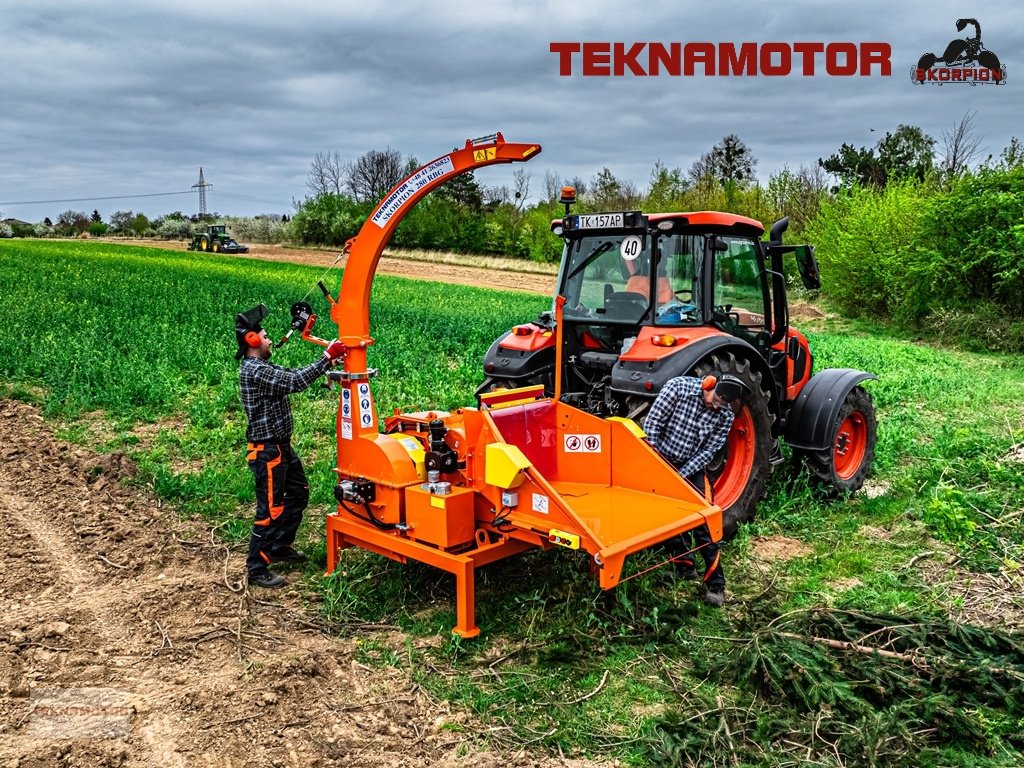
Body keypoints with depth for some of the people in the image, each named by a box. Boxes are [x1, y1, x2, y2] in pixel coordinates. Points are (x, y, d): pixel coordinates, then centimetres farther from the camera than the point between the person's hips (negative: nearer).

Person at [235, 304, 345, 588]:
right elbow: (295, 382, -27)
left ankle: (280, 547, 36)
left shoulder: (262, 368, 12)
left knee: (299, 494, 22)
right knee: (271, 509, -4)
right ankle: (256, 569, 6)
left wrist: (329, 361, -4)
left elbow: (293, 374, 8)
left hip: (282, 447, 11)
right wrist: (326, 359, -22)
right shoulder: (254, 371, -21)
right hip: (267, 451, -11)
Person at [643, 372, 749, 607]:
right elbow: (652, 424, -15)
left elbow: (708, 451, -10)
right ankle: (684, 566, 22)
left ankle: (715, 585, 2)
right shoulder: (678, 387, -19)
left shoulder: (725, 415, -13)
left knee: (703, 524, -6)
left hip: (692, 469, 0)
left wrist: (681, 475, -19)